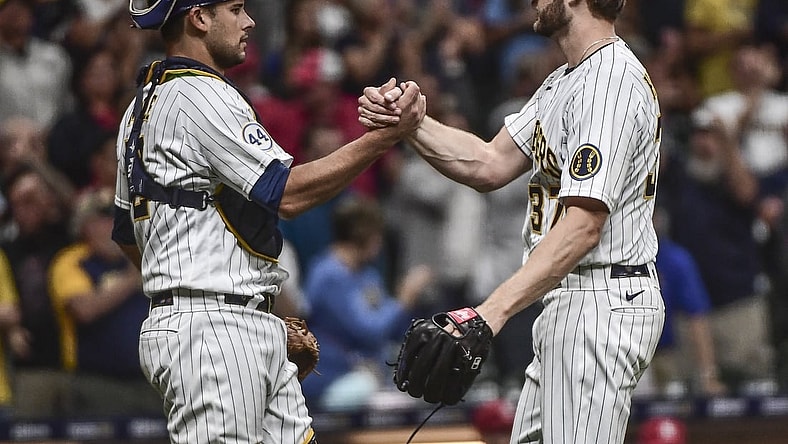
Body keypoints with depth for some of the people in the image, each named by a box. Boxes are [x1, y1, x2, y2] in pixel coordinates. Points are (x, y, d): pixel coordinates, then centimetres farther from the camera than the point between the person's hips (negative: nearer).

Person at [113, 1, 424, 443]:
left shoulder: (145, 104, 19)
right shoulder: (201, 96, -12)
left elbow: (128, 234, 25)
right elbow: (289, 193, -17)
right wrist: (384, 136, -15)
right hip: (212, 334, -10)